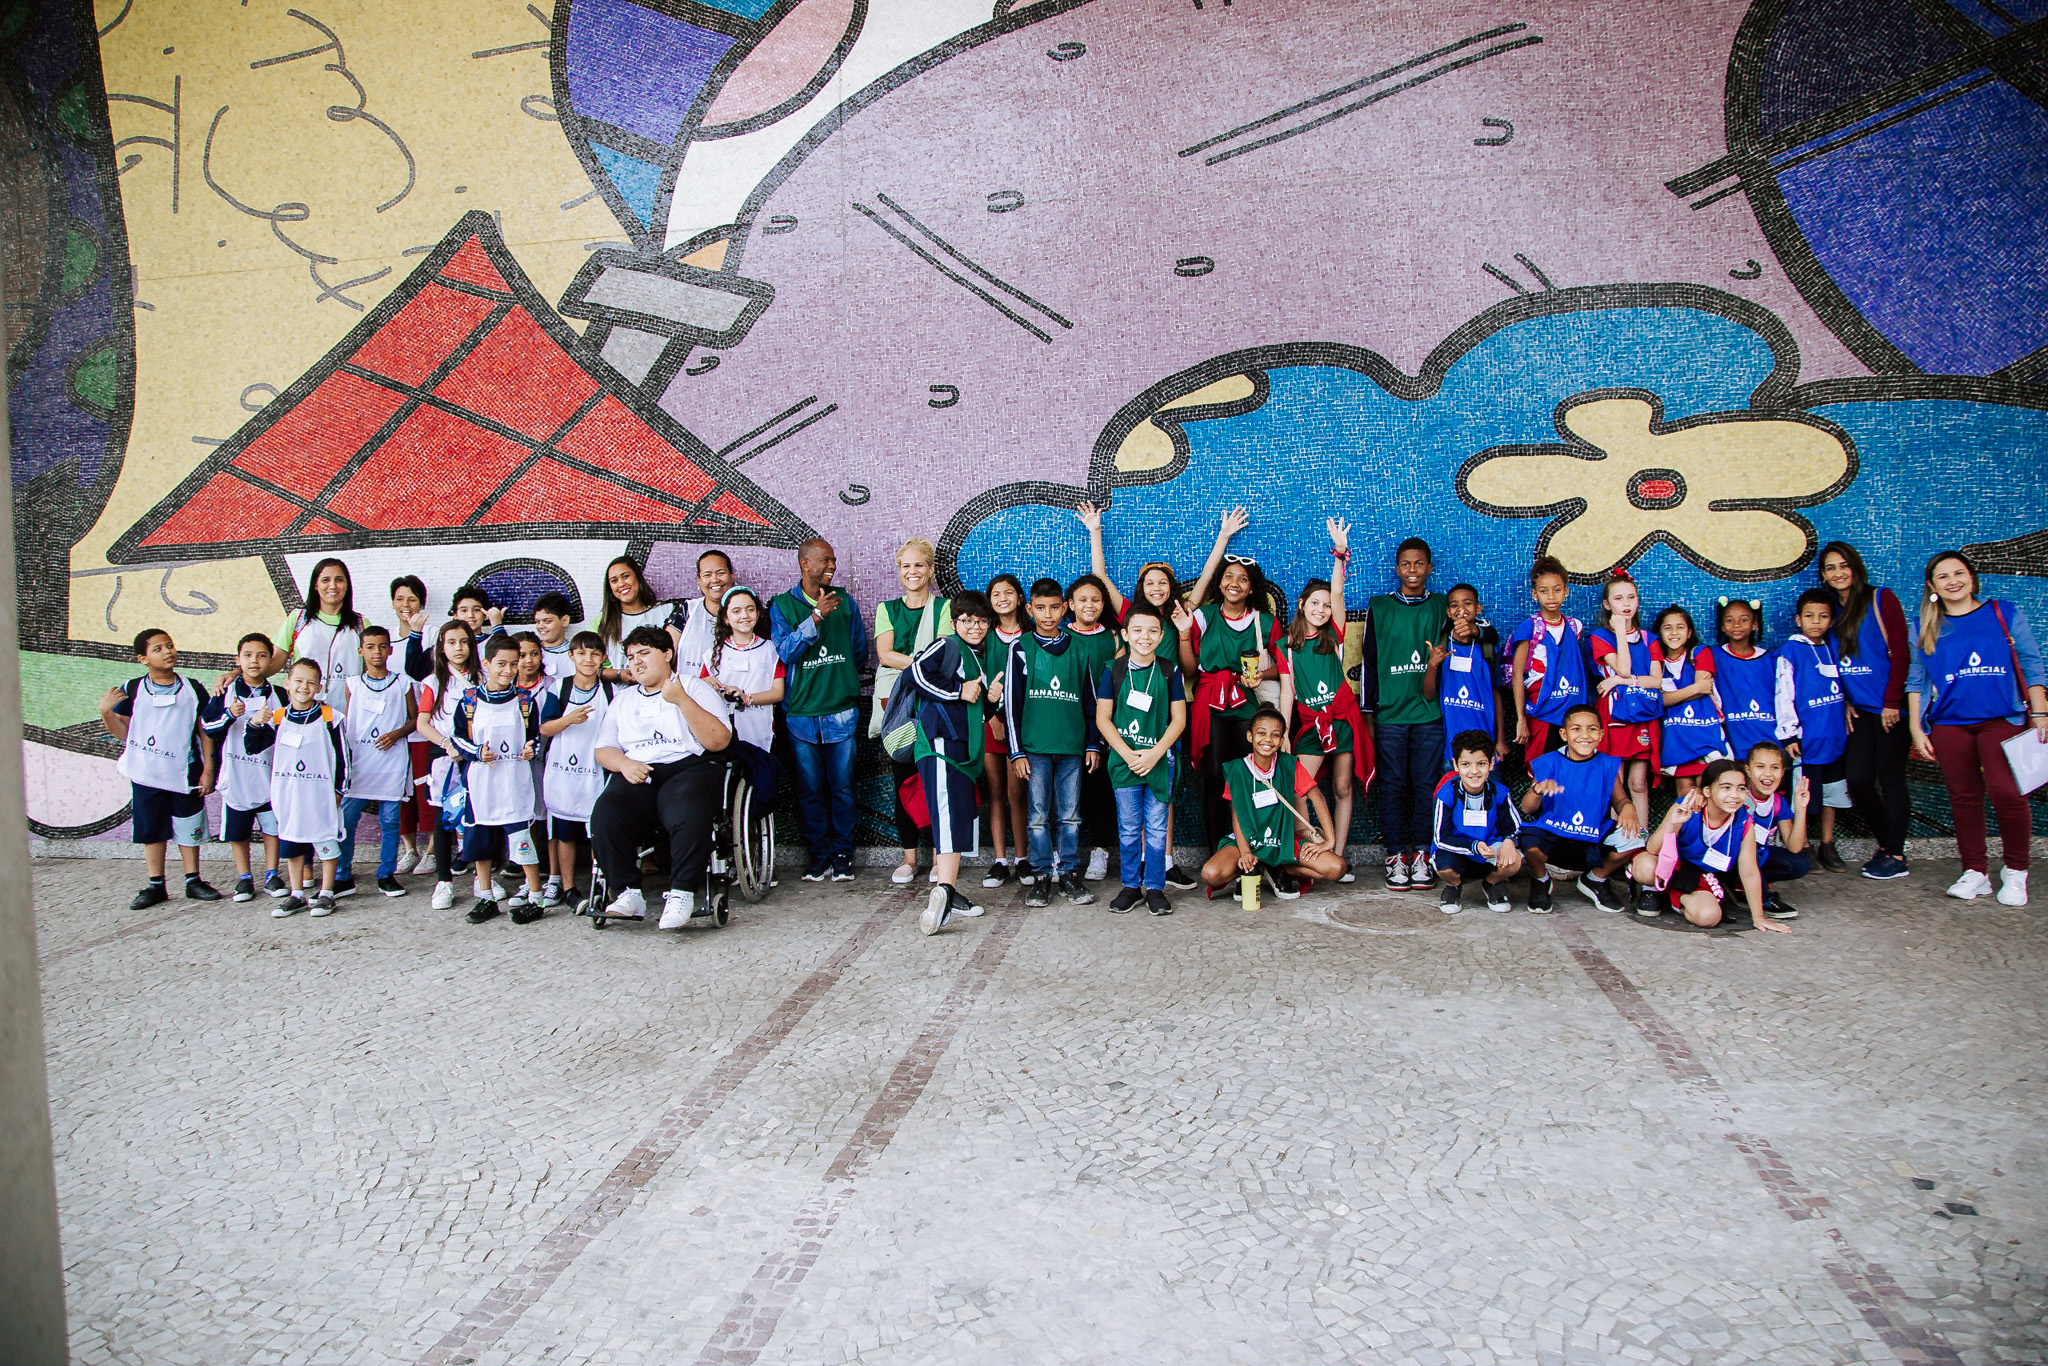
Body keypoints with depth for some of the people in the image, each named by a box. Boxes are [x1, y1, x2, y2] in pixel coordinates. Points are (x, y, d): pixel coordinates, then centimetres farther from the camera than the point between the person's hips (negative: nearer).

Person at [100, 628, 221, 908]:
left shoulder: (192, 690, 2)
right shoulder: (133, 690, 1)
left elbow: (205, 732, 4)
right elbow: (123, 732, 4)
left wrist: (208, 770, 0)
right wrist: (106, 712, -15)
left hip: (185, 773, 0)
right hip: (146, 775, 0)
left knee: (188, 828, 7)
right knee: (151, 830, 7)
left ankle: (193, 881, 18)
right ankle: (155, 886, 17)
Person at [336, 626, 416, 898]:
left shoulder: (401, 684, 6)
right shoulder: (352, 684, 8)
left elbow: (415, 718, 10)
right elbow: (346, 721, 12)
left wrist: (397, 733, -9)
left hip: (392, 761, -1)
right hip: (358, 762, 1)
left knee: (390, 820, 4)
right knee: (346, 819, -2)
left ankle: (386, 875, 14)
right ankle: (343, 877, 8)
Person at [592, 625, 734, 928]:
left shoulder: (695, 688, 15)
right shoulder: (622, 699, 29)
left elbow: (719, 741, 0)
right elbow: (604, 750, 22)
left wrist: (682, 701, -8)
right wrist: (624, 763, -2)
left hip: (687, 767, -3)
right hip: (637, 776, 3)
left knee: (690, 816, -37)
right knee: (605, 816, -29)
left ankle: (681, 893, -23)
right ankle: (628, 892, -18)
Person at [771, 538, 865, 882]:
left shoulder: (845, 602, 9)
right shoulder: (783, 606, 2)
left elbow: (860, 650, 15)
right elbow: (784, 652, -12)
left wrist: (838, 678, 9)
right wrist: (816, 616, -18)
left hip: (842, 711, 1)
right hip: (801, 712, -1)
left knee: (842, 786, 2)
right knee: (810, 789, 4)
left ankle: (842, 855, 12)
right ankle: (819, 855, 15)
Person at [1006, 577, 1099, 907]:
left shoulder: (1077, 649, 10)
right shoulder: (1021, 649, 3)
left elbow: (1090, 699, 14)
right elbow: (1011, 702, 1)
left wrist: (1093, 743, 9)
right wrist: (1017, 751, -4)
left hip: (1072, 746, 2)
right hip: (1035, 746, -2)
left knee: (1070, 814, 5)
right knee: (1039, 815, 2)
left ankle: (1068, 871, 14)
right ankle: (1043, 874, 11)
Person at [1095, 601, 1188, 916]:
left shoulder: (1169, 671, 1)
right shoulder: (1113, 669, 0)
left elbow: (1179, 719, 0)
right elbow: (1102, 718, -2)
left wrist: (1154, 754, -12)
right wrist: (1128, 754, -11)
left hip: (1159, 759, 0)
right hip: (1123, 758, 0)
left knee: (1157, 827, 4)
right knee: (1128, 828, 5)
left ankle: (1155, 888, 13)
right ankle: (1130, 886, 17)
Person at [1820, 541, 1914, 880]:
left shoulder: (1881, 599, -3)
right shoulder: (1831, 611, 11)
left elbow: (1900, 652, -8)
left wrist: (1892, 702, -12)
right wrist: (1844, 702, 6)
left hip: (1889, 708, -5)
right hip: (1859, 710, 5)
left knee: (1890, 776, -2)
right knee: (1857, 779, -1)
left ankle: (1896, 855, 7)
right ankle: (1885, 844, 18)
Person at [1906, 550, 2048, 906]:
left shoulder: (2005, 614, 7)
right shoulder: (1926, 628, 11)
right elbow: (1916, 681, 13)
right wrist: (1916, 728, 6)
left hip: (2002, 719, -2)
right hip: (1949, 724, 2)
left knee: (2007, 792, -15)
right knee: (1963, 797, 4)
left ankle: (2015, 871, 2)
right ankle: (1974, 872, 15)